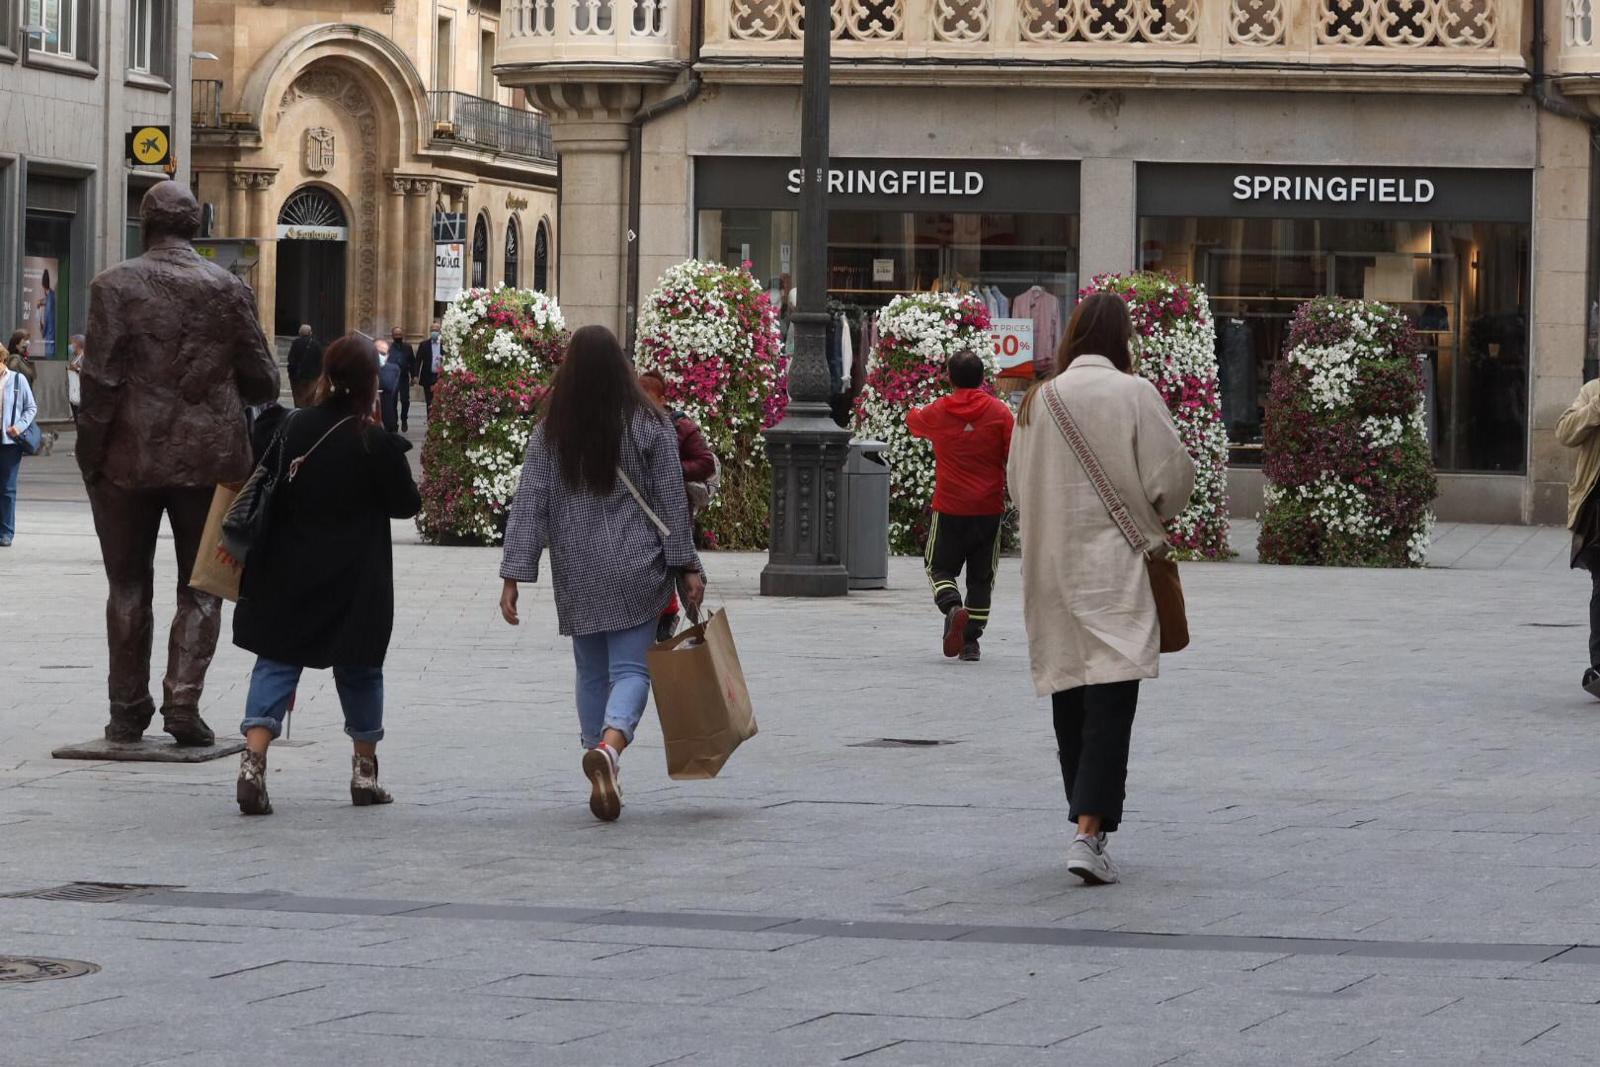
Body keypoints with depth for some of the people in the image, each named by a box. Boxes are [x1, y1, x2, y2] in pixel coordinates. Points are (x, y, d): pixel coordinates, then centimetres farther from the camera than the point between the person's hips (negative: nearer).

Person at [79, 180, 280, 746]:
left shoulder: (115, 286, -8)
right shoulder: (229, 289, -2)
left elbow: (100, 381, -12)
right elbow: (263, 382, 1)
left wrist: (90, 455, -2)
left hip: (130, 459, -1)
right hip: (209, 459, 1)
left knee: (129, 587, 11)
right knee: (200, 588, 10)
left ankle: (128, 710, 13)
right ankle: (184, 702, -4)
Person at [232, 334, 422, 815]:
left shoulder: (289, 428, -4)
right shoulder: (377, 444, -14)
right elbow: (406, 504, -3)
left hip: (286, 575, 2)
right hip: (354, 581, -2)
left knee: (276, 661, 5)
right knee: (359, 669, 14)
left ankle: (253, 757, -16)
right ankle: (365, 771, 24)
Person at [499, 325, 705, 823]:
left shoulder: (550, 432, 0)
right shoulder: (648, 425, -4)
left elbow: (529, 504, -2)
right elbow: (672, 502, -4)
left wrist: (513, 576, -1)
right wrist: (687, 566, 1)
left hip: (577, 577, 2)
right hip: (636, 574, -2)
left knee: (592, 673, 14)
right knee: (630, 669, -1)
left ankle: (604, 780, 16)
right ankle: (609, 746, -29)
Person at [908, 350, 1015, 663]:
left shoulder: (937, 412, 0)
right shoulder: (999, 412, -3)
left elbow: (913, 421, 23)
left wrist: (914, 411, 46)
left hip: (949, 508, 0)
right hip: (989, 508, 0)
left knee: (940, 567, 12)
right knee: (981, 578, 9)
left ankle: (953, 607, -17)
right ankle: (971, 641, 6)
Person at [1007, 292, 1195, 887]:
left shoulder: (1039, 399, 3)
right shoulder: (1133, 394, -9)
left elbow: (1018, 484, 11)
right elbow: (1172, 477, -7)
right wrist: (1155, 514, 15)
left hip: (1051, 566, 4)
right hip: (1116, 566, -4)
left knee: (1069, 697, 14)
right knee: (1111, 699, -8)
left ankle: (1087, 825, 22)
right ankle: (1090, 833, -20)